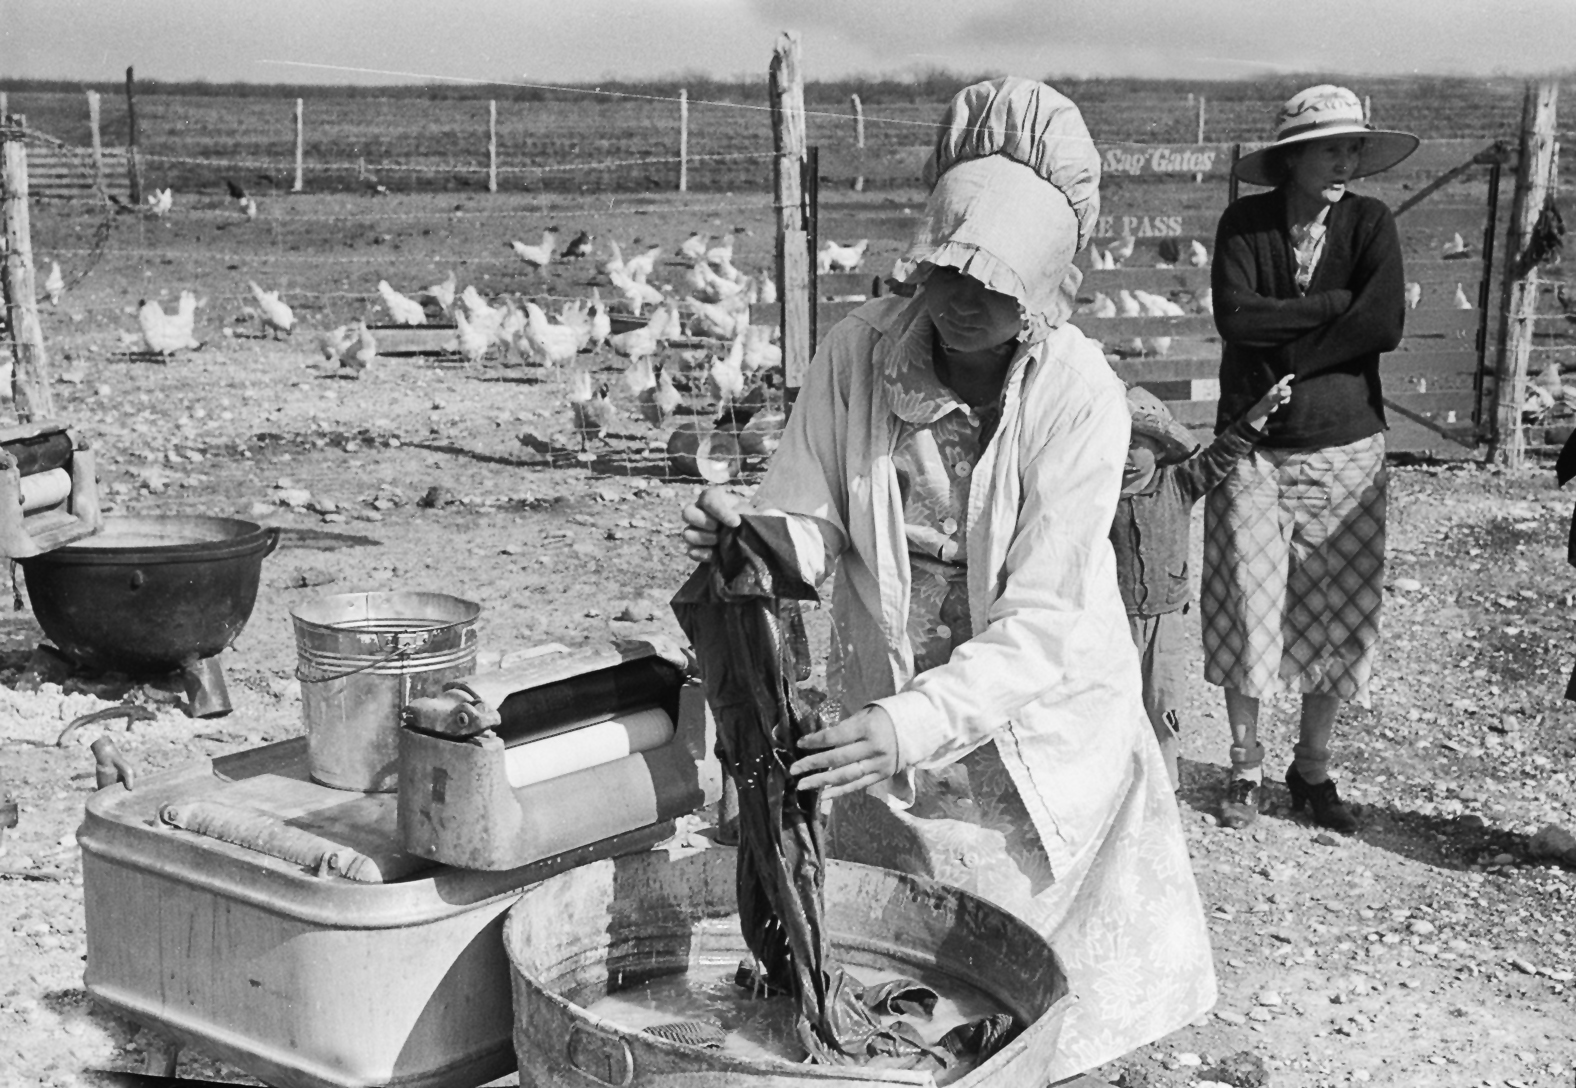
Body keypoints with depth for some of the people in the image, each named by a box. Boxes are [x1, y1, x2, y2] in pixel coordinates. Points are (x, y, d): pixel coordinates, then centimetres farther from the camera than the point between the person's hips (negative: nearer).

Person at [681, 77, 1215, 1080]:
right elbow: (815, 524, -8)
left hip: (1038, 727, -2)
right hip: (889, 725, 3)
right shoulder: (860, 353, -12)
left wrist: (911, 725, -37)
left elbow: (1041, 623, -24)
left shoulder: (1081, 396, -21)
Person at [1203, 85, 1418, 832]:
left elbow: (1385, 325, -15)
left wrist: (1285, 358, -15)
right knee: (1245, 608, 1)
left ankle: (1313, 767, 22)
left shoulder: (1370, 224, -1)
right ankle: (1245, 766, 18)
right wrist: (1336, 303, -16)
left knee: (1339, 615, 5)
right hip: (1253, 452, -1)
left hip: (1347, 452, 1)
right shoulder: (1245, 224, -3)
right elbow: (1235, 316, -18)